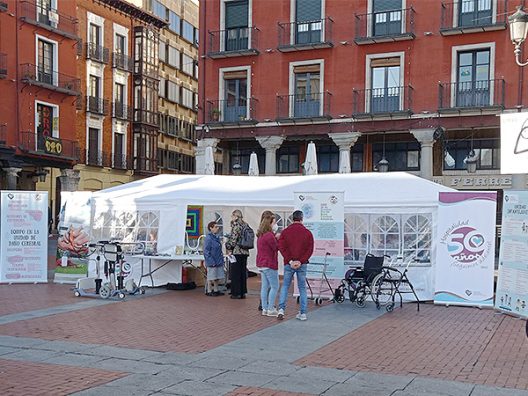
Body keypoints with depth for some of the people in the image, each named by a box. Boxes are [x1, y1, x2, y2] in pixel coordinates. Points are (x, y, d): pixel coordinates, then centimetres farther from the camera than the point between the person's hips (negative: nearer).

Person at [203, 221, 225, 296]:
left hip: (218, 261, 8)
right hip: (212, 262, -8)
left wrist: (221, 259, 13)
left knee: (217, 276, 14)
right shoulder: (208, 238, -16)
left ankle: (216, 290, 24)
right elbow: (206, 251, -17)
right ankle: (209, 291, 13)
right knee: (211, 277, 2)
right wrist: (211, 261, -20)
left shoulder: (217, 237, 10)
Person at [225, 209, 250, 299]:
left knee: (235, 272, 0)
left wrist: (229, 249, -3)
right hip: (245, 252, 8)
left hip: (237, 252, -7)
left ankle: (236, 293, 3)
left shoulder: (236, 225, -12)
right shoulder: (245, 225, 11)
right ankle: (243, 292, 15)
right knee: (243, 272, 11)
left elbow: (233, 239, -16)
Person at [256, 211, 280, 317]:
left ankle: (265, 309, 15)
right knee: (274, 287, 0)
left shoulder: (260, 235, 11)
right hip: (270, 264, -9)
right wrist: (277, 238, -4)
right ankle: (270, 309, 1)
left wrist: (275, 236, -1)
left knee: (264, 287, 12)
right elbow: (277, 247, -13)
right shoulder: (269, 235, -19)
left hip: (261, 264, 9)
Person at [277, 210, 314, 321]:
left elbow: (281, 247, -8)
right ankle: (303, 313, 8)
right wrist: (301, 261, -9)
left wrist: (290, 261, -10)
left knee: (285, 286, 14)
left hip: (288, 264, 0)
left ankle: (281, 309, 1)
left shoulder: (285, 232, 0)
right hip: (302, 265, 0)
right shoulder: (307, 232, 0)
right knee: (302, 288, 8)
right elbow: (310, 250, -6)